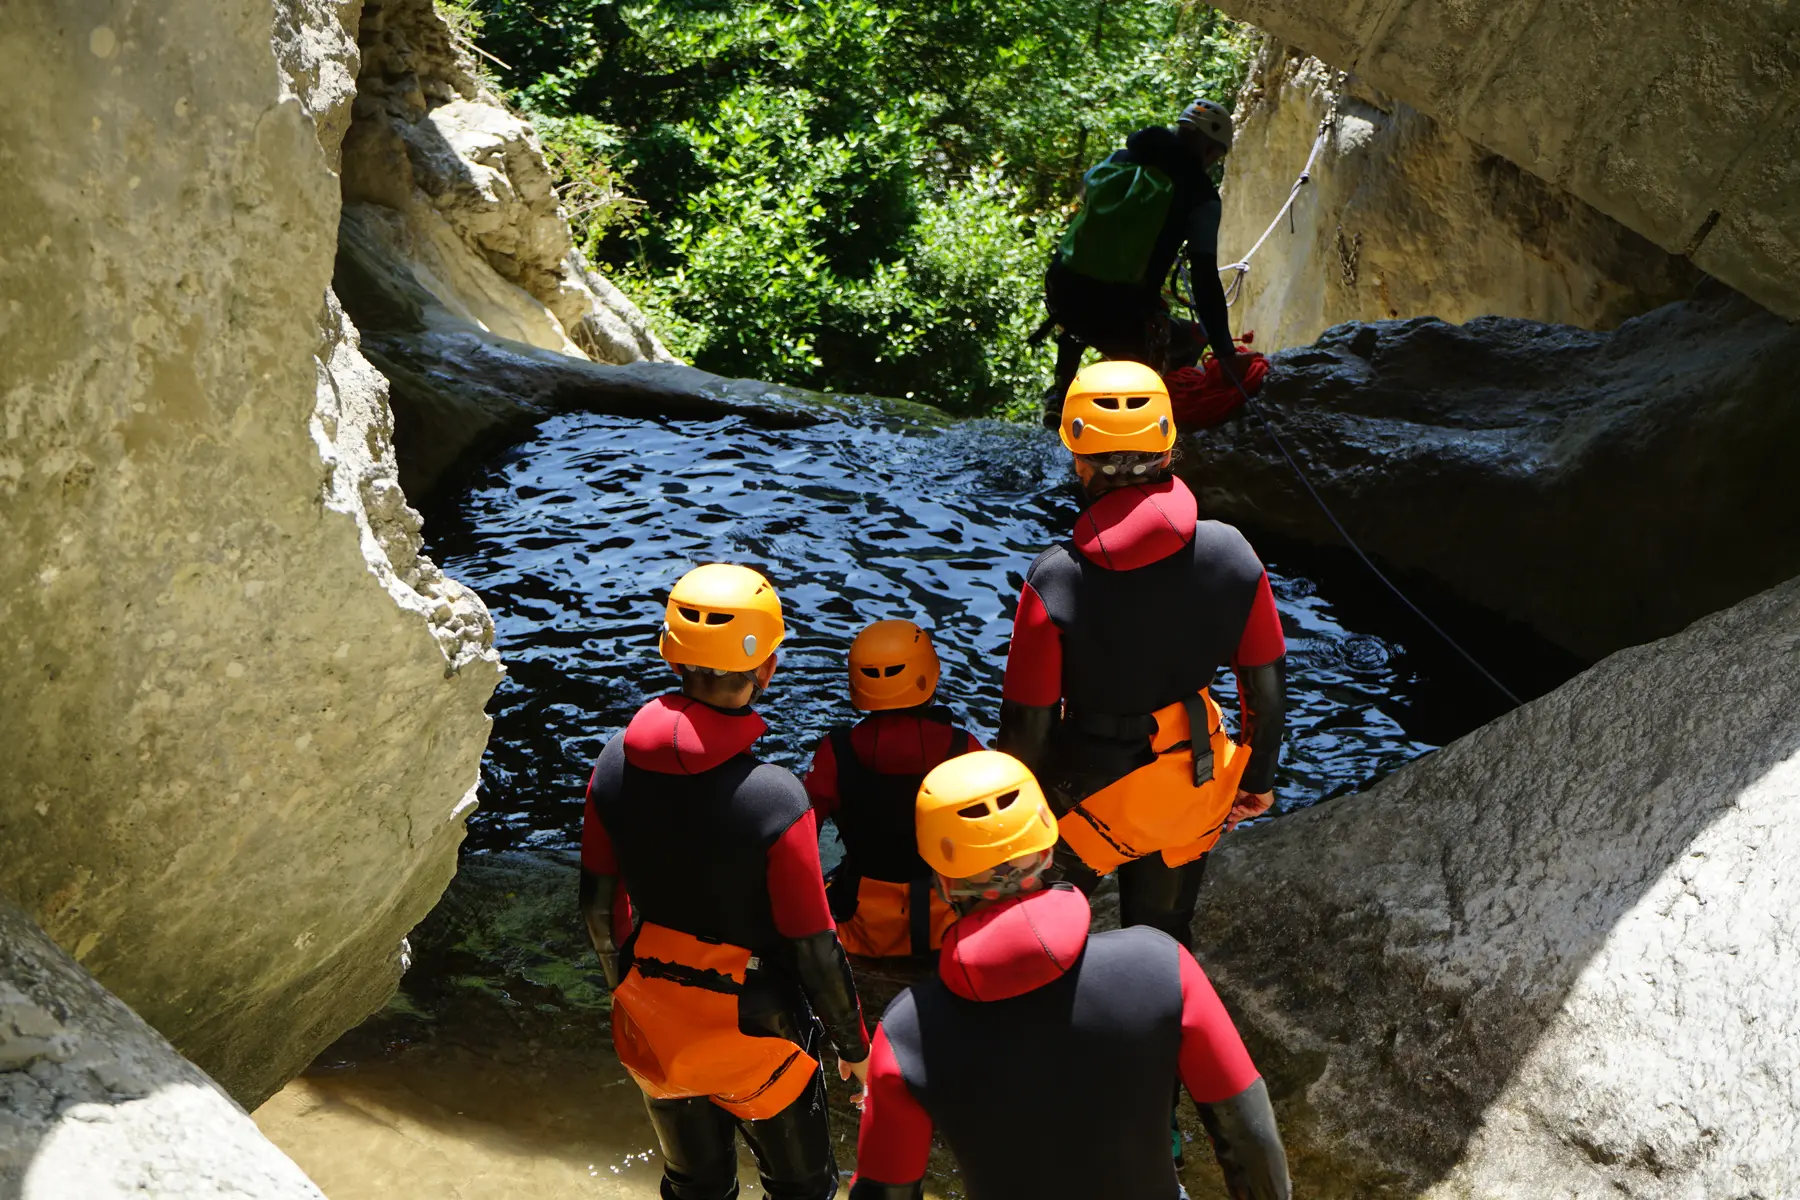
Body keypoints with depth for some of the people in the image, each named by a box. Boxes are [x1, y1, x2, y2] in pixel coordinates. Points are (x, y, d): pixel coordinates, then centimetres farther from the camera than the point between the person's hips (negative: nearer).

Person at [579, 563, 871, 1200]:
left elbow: (599, 903, -2)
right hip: (751, 1033, -4)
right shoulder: (776, 800, -30)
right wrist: (854, 1043, -3)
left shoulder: (616, 765, -15)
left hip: (651, 1027, 5)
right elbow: (815, 948, -20)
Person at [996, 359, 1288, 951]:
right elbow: (1267, 688, -5)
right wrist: (1259, 777, 12)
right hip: (1193, 791, 3)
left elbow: (1027, 725, -19)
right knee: (1166, 936, 26)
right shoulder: (1231, 554, -17)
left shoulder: (1054, 581, -27)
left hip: (1090, 794, -3)